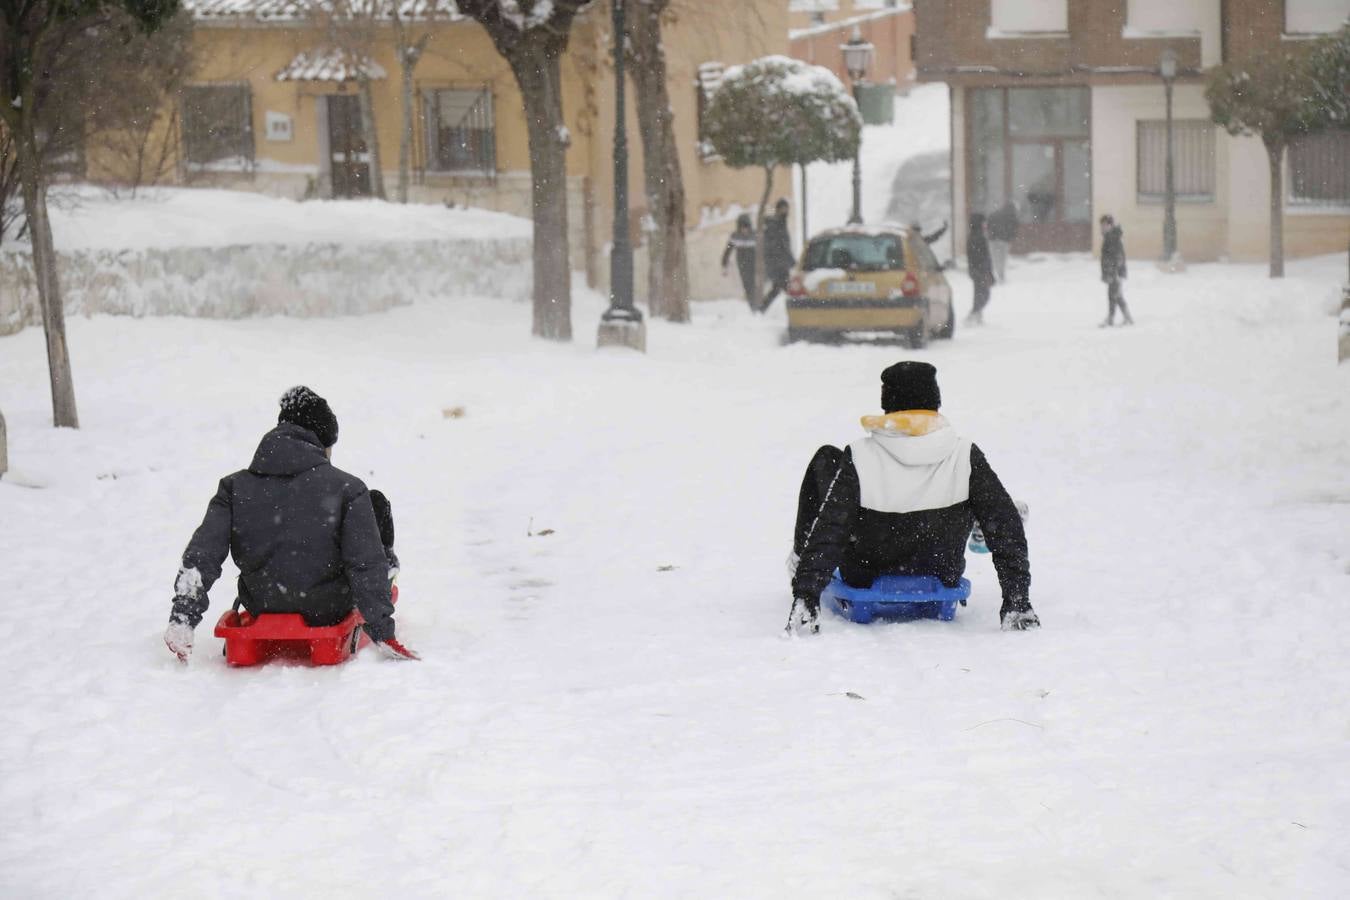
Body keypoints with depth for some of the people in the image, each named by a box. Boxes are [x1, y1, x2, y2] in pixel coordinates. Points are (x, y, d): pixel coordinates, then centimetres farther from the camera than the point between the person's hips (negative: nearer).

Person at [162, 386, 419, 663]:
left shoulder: (235, 488, -9)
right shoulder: (346, 489, -18)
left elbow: (201, 556, -16)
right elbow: (366, 565, -19)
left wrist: (181, 619, -13)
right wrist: (383, 633, -14)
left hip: (262, 607, 4)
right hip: (329, 611, -3)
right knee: (375, 504, 18)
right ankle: (389, 570, 47)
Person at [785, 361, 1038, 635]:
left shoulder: (859, 459, -24)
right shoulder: (965, 456, -19)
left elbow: (828, 531, -26)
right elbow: (1006, 528, -18)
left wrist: (804, 600, -25)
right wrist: (1017, 602, -13)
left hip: (866, 580, -1)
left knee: (827, 459, 15)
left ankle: (800, 558, 33)